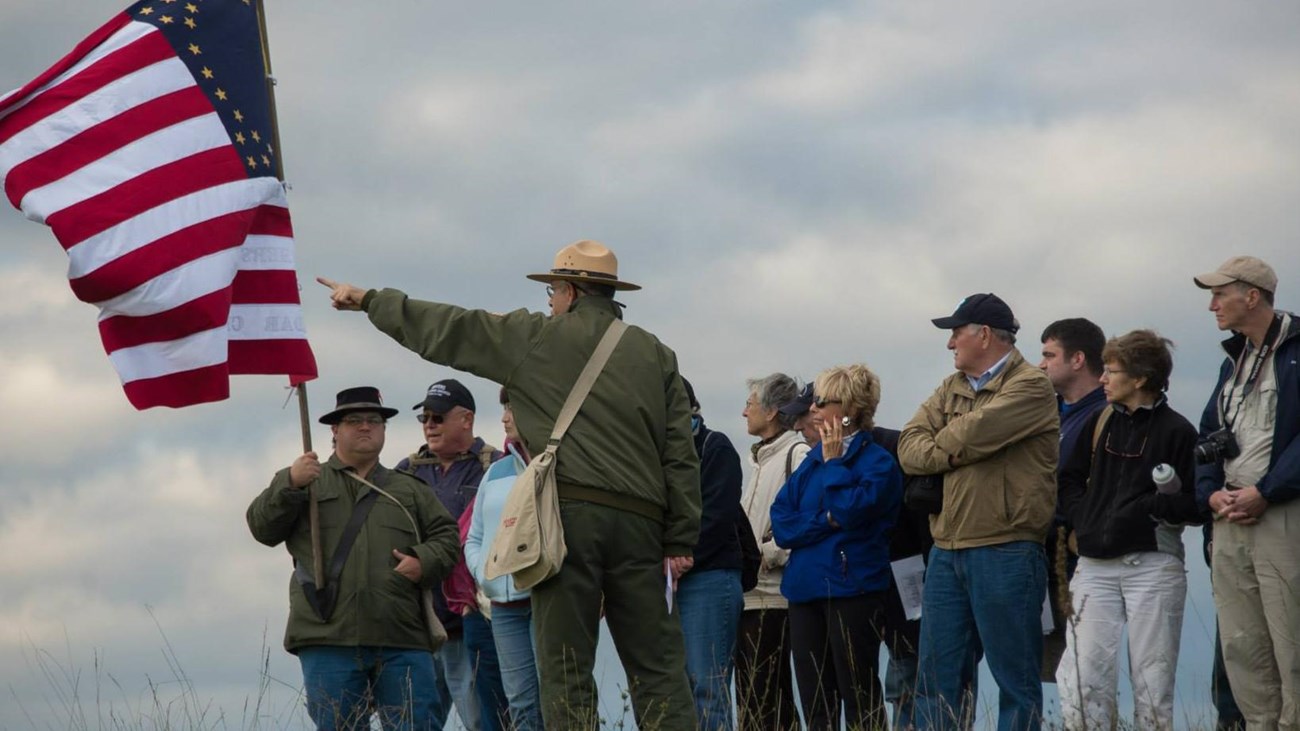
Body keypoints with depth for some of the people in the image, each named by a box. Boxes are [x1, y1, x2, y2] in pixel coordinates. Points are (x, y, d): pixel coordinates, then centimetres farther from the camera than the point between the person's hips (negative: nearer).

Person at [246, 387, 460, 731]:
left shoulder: (410, 490, 24)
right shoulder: (303, 481, 18)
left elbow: (446, 535, 17)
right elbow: (263, 528, 6)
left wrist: (424, 562, -5)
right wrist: (290, 485, -11)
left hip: (402, 640, 2)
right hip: (328, 638, -2)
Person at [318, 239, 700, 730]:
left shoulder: (536, 339, 7)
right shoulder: (655, 354, 15)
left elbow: (443, 329, 14)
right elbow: (681, 454, 9)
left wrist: (368, 300, 27)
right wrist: (681, 540, 10)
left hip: (568, 512, -3)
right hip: (639, 520, 3)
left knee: (565, 670, -3)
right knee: (656, 666, 2)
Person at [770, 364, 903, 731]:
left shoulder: (878, 462, -4)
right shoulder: (812, 460, 15)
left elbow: (849, 509, -20)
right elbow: (781, 524, 6)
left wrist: (834, 462, -9)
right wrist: (825, 521, -9)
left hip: (852, 588, -7)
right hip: (805, 590, 7)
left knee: (860, 699, -5)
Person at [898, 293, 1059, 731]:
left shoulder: (1030, 387, -6)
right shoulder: (951, 389, 18)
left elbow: (973, 433, -18)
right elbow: (910, 448, 6)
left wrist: (940, 443, 2)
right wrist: (950, 452, -12)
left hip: (1005, 552, -7)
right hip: (947, 553, 7)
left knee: (1016, 683, -1)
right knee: (936, 681, 7)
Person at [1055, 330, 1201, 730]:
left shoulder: (1176, 431, -3)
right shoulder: (1100, 422, 12)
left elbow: (1198, 506, -6)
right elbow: (1069, 479, 20)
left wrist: (1163, 504, -23)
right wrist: (1083, 519, 4)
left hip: (1153, 566, -4)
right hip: (1096, 567, 4)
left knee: (1152, 682, -1)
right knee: (1080, 680, -6)